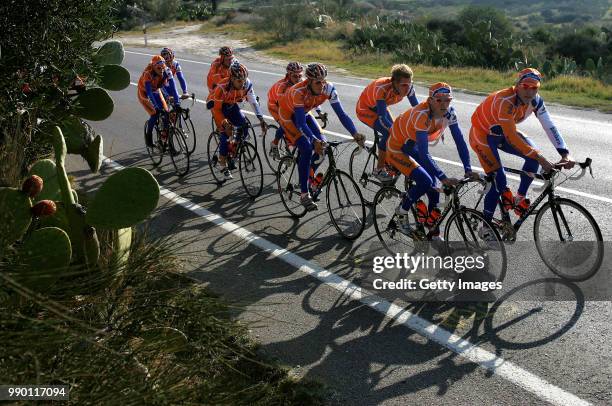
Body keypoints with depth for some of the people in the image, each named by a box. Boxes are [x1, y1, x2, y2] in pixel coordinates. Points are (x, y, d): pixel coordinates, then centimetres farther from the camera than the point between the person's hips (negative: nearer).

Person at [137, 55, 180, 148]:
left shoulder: (167, 72, -25)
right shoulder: (148, 74, -36)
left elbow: (173, 88, -28)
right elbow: (149, 92, -40)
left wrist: (177, 103, -36)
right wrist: (156, 106, -48)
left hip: (156, 91, 4)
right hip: (145, 93, -4)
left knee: (166, 112, -10)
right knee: (155, 113, -21)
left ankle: (165, 133, 10)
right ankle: (148, 136, -2)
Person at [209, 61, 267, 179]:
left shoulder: (247, 84, -25)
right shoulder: (222, 87, -37)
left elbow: (253, 102, -20)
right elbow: (217, 109, -30)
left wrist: (261, 118, -30)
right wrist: (225, 124, -40)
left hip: (231, 105, 5)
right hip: (217, 105, -5)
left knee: (244, 128, -12)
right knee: (225, 133, -16)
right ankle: (222, 165, -2)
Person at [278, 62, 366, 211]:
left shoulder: (328, 88, -25)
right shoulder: (299, 92, -38)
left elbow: (341, 114, -26)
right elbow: (301, 124, -41)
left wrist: (355, 134, -38)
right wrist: (314, 140, -55)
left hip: (304, 113, 6)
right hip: (288, 115, -6)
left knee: (321, 144, -10)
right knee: (306, 149, -21)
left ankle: (309, 178, 16)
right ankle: (304, 195, -13)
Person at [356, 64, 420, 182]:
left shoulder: (408, 87, -23)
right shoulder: (382, 89, -40)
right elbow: (382, 118, -42)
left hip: (380, 108, 7)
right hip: (365, 109, -7)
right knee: (388, 133, -22)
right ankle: (379, 170, -9)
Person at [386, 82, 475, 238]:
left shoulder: (449, 113, -16)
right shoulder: (422, 115, -36)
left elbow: (460, 141, -12)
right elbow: (424, 154, -40)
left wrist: (468, 170, -22)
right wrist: (443, 178, -43)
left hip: (413, 148, 7)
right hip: (397, 149, -7)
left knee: (433, 184, -4)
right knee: (425, 182, -21)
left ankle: (435, 235, 7)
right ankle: (402, 212, 6)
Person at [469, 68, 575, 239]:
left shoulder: (535, 101, -13)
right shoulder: (505, 101, -35)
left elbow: (550, 127, -17)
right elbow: (511, 137, -39)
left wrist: (565, 154, -29)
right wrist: (540, 158, -41)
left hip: (501, 134, 7)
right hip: (482, 134, -7)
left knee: (534, 155, -13)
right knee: (499, 180, -16)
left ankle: (520, 199, 3)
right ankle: (486, 228, -2)